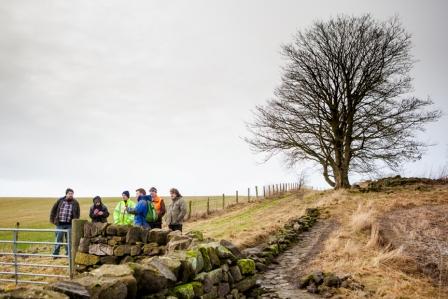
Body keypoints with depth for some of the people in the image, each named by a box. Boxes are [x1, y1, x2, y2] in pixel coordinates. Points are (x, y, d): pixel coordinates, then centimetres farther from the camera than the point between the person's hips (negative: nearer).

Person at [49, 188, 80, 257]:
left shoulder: (75, 203, 1)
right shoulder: (60, 200, 0)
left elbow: (77, 214, 7)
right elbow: (54, 210, 8)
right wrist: (52, 219, 6)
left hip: (70, 225, 1)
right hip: (60, 224, -1)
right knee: (58, 239, 3)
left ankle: (68, 254, 20)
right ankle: (55, 254, 14)